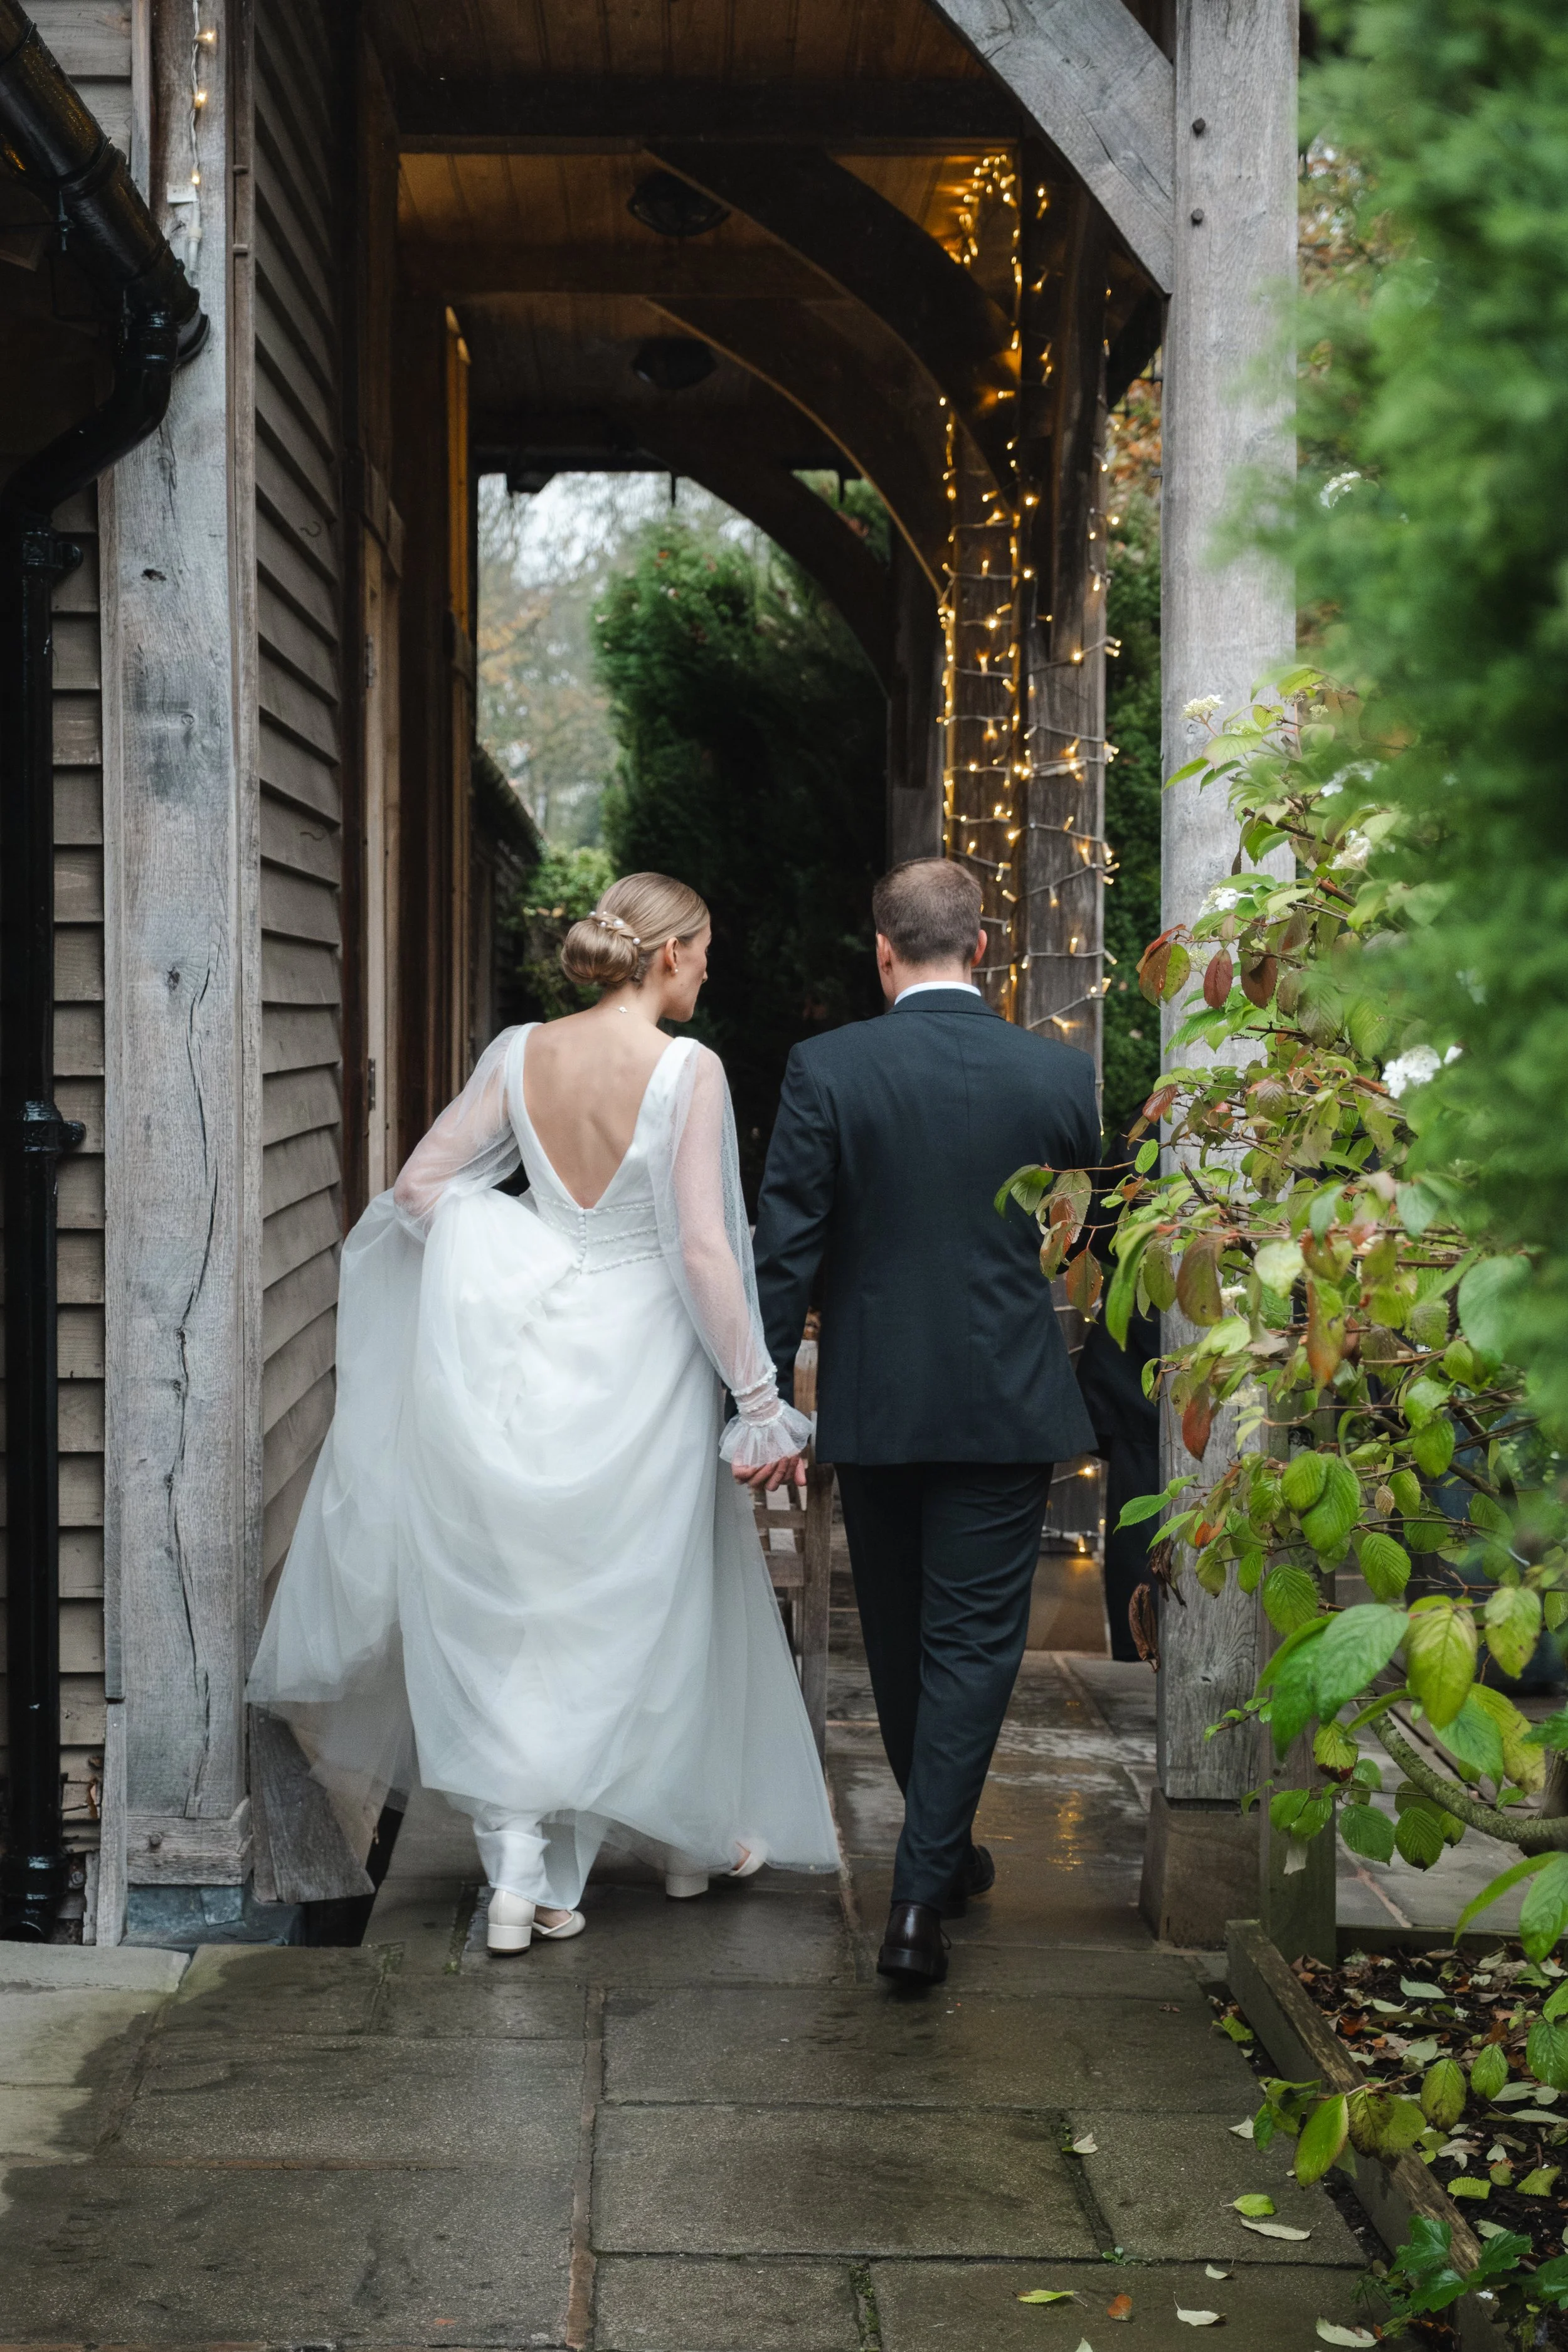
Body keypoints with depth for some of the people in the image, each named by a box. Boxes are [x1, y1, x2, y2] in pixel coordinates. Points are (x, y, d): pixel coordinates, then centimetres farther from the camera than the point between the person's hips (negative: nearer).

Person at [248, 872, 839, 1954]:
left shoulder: (522, 1054, 0)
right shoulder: (688, 1070, -13)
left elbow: (419, 1185, 2)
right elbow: (704, 1248, -15)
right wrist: (758, 1391, -9)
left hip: (534, 1354, 3)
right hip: (642, 1361, -3)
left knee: (518, 1604, 8)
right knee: (653, 1603, 13)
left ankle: (522, 1870, 2)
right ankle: (692, 1834, 30)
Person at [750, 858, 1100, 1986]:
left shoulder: (826, 1069, -9)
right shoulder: (1063, 1074, -4)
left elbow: (786, 1247, -10)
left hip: (871, 1405, 1)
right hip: (1010, 1405, -1)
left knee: (898, 1637, 18)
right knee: (974, 1639, 3)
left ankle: (941, 1855, 36)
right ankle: (919, 1897, -4)